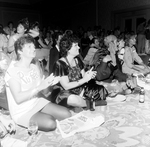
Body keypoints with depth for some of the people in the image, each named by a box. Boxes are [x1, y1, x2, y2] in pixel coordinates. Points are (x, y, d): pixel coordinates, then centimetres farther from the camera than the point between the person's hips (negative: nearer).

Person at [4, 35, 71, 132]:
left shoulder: (35, 67, 5)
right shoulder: (12, 71, -18)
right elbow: (18, 98, -25)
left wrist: (50, 83, -14)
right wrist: (39, 87, -30)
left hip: (38, 102, 7)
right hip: (22, 112, -6)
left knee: (67, 114, -5)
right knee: (50, 124, -25)